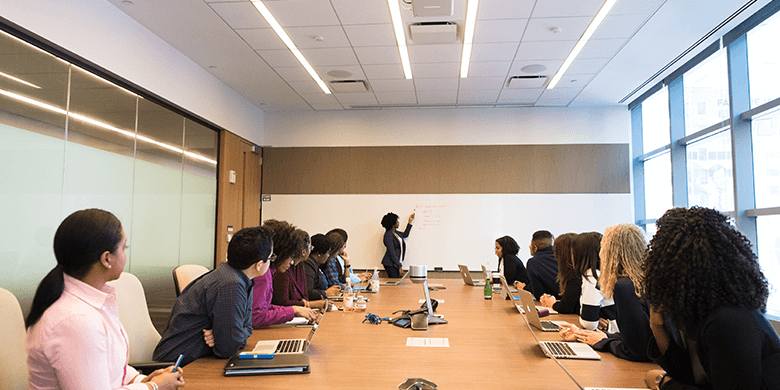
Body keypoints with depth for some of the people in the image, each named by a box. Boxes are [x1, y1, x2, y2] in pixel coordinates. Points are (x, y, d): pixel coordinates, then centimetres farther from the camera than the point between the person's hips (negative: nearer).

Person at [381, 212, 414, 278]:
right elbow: (391, 253, -20)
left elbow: (405, 234, 29)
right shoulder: (388, 235, -18)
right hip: (390, 264, -9)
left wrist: (410, 221, 26)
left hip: (396, 263, 9)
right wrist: (399, 267, -18)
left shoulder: (395, 232, 9)